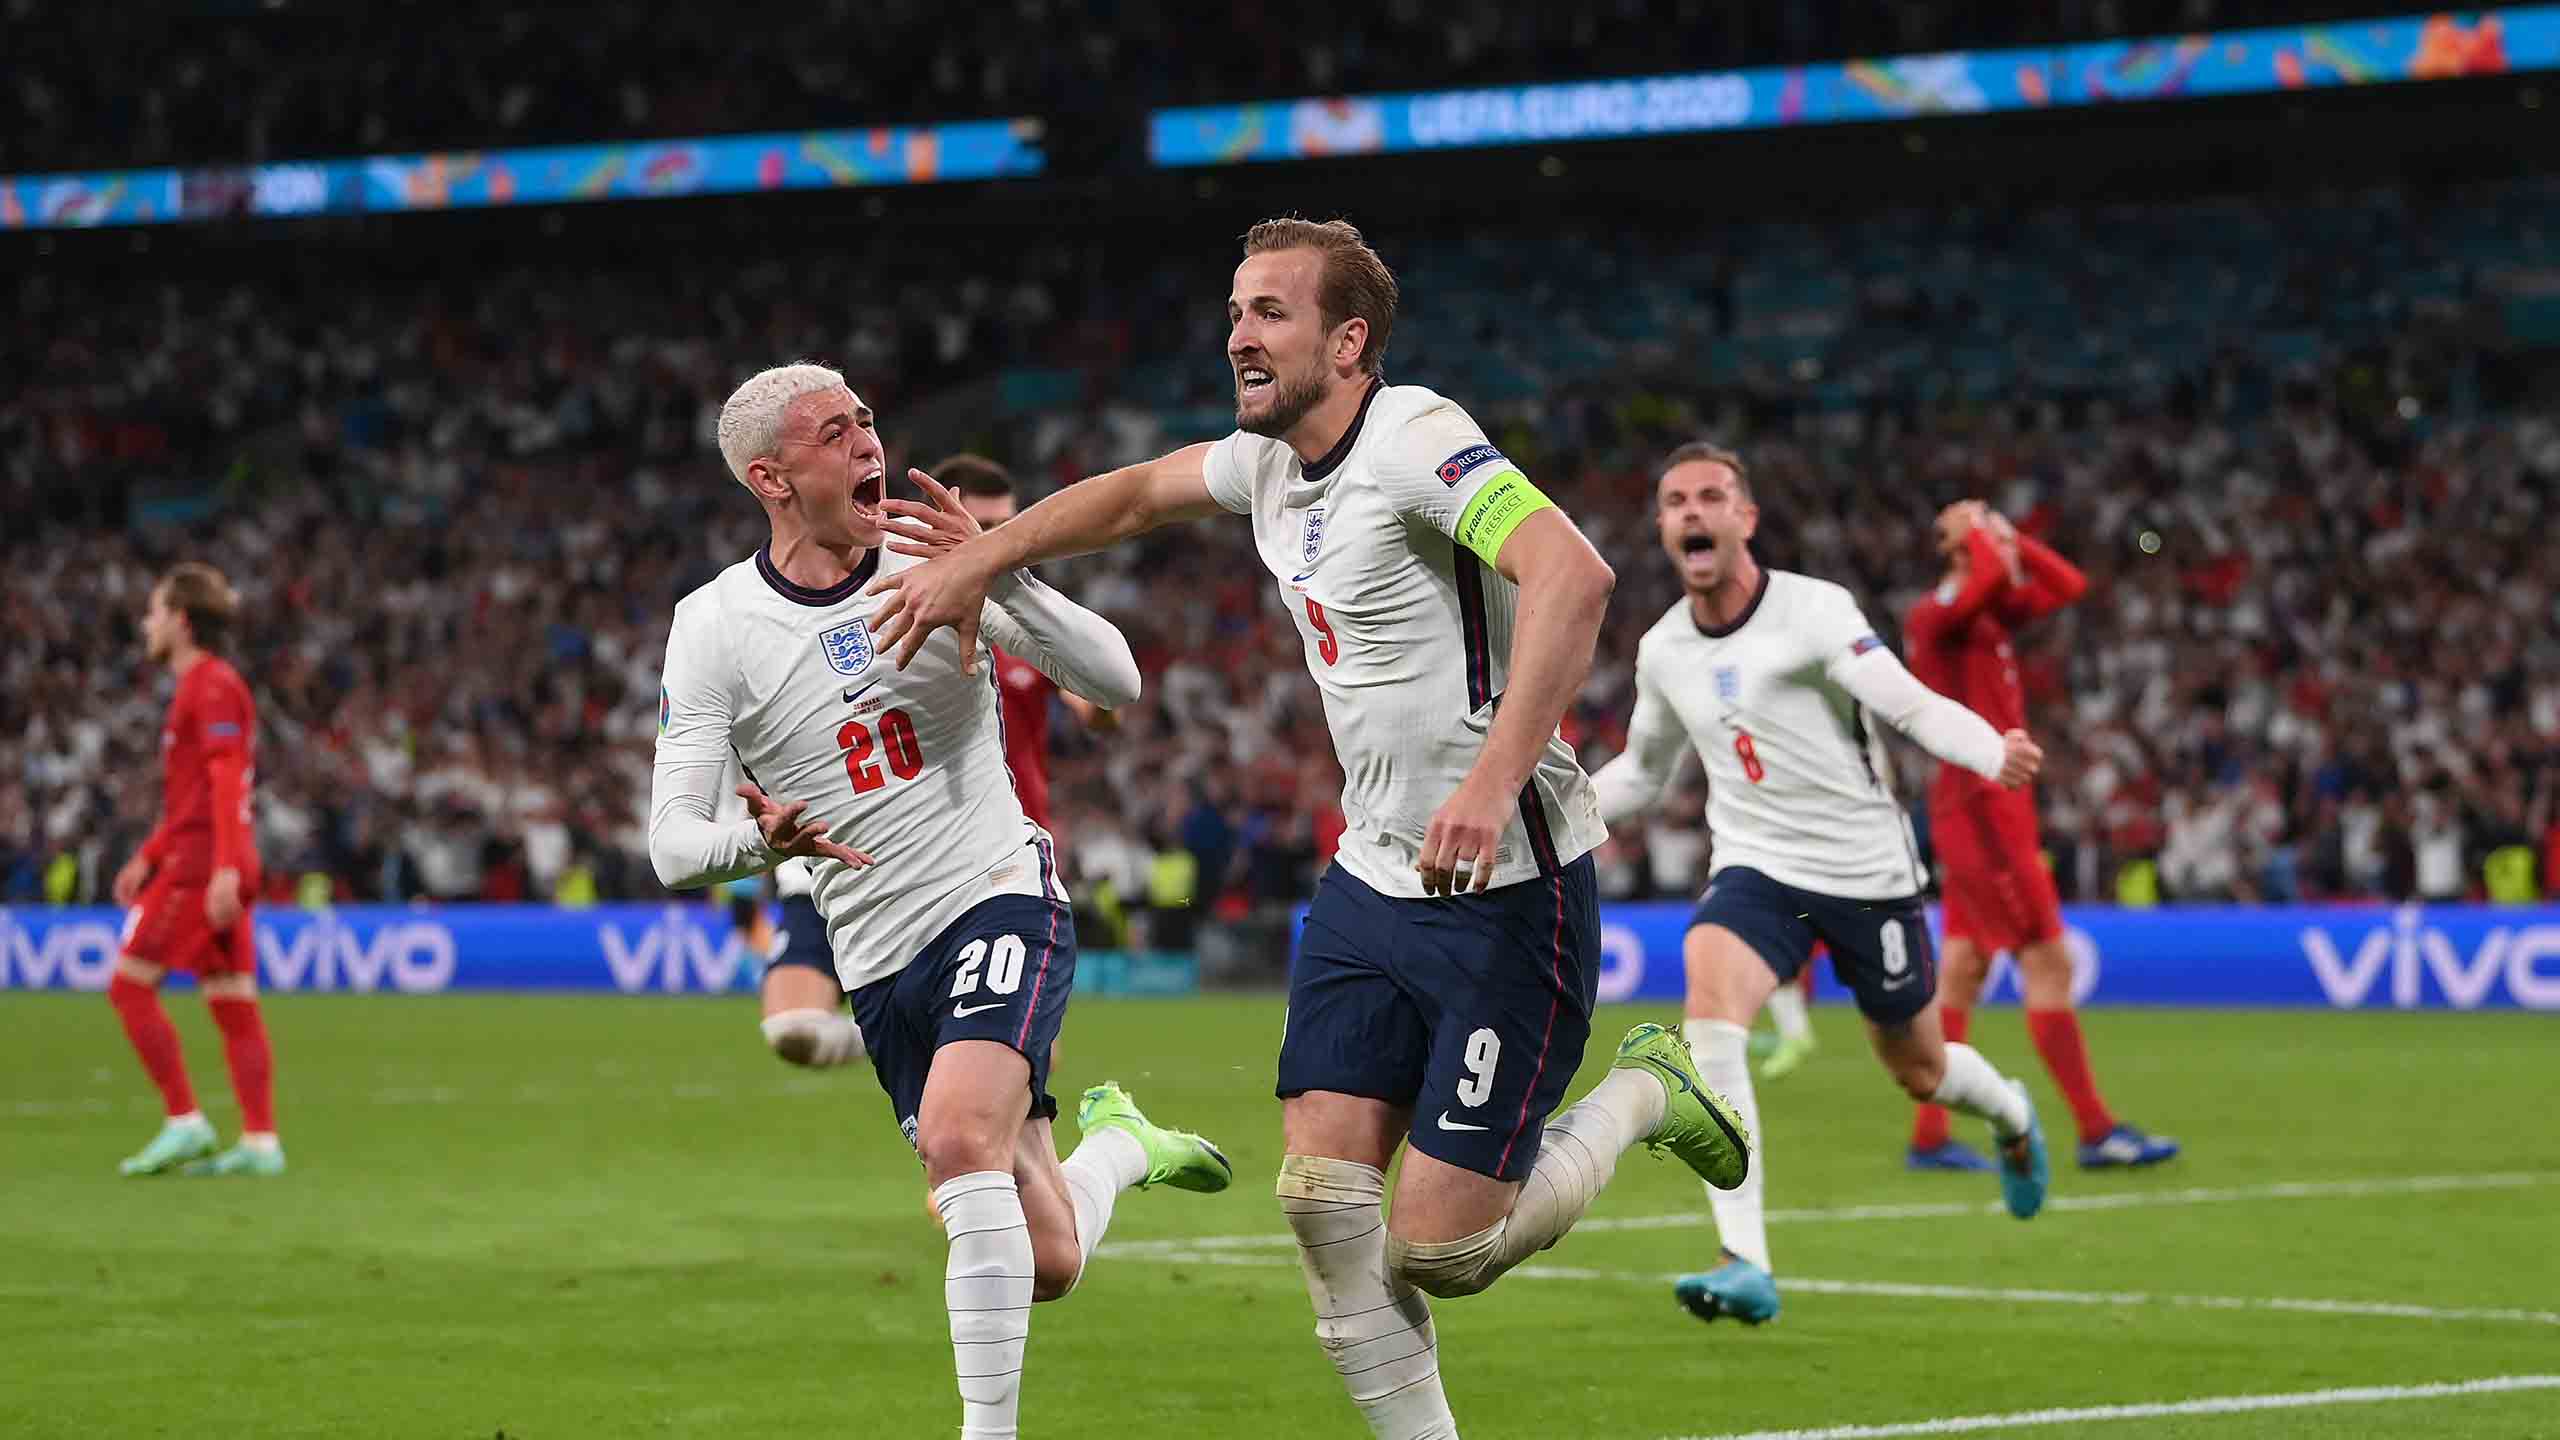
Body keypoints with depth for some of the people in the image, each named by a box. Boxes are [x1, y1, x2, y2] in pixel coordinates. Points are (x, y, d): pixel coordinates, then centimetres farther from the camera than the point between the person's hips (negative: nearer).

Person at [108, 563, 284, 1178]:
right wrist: (147, 859, 25)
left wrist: (225, 867, -26)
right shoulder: (203, 686, 21)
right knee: (233, 1004, 4)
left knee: (130, 984, -8)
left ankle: (185, 1122, -10)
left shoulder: (212, 686, -9)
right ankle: (260, 1140, -1)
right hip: (210, 868, 10)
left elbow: (227, 781, -19)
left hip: (201, 866, -10)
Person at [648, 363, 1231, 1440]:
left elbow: (1116, 682, -9)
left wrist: (999, 577, -23)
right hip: (880, 961, 2)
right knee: (1045, 1267, 2)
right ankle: (1118, 1147, 37)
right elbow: (672, 845, -10)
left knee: (960, 1137, -30)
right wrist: (759, 841, -33)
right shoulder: (713, 627, -5)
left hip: (1004, 899, -2)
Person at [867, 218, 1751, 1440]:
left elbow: (1571, 575, -34)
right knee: (1322, 1194, -4)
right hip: (1372, 881, 8)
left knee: (1436, 1247, -8)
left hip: (1503, 887, -8)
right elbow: (1135, 494, 29)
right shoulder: (1269, 462, 8)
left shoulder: (1415, 438, -19)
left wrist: (1496, 776, -41)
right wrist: (976, 561, 21)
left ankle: (1644, 1095, 17)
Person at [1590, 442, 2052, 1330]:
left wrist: (1993, 754, -45)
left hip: (1867, 869, -3)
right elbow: (1642, 773, 20)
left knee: (1918, 1071, 12)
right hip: (1758, 867, 3)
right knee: (1710, 1006, -27)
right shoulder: (1662, 650, 3)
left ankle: (2012, 1118, 52)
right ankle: (1745, 1264, -30)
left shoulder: (1814, 610, -14)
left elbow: (1913, 706, -25)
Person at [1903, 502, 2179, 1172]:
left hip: (1998, 807, 10)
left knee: (1963, 968, 8)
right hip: (1980, 806, -10)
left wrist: (2009, 535, 9)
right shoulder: (1936, 614, -12)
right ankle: (2096, 1129, -7)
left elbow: (2067, 584, 18)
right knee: (2047, 961, -9)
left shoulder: (1990, 611, 15)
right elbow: (1991, 576, -31)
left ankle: (1929, 1138, 9)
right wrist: (1978, 532, -12)